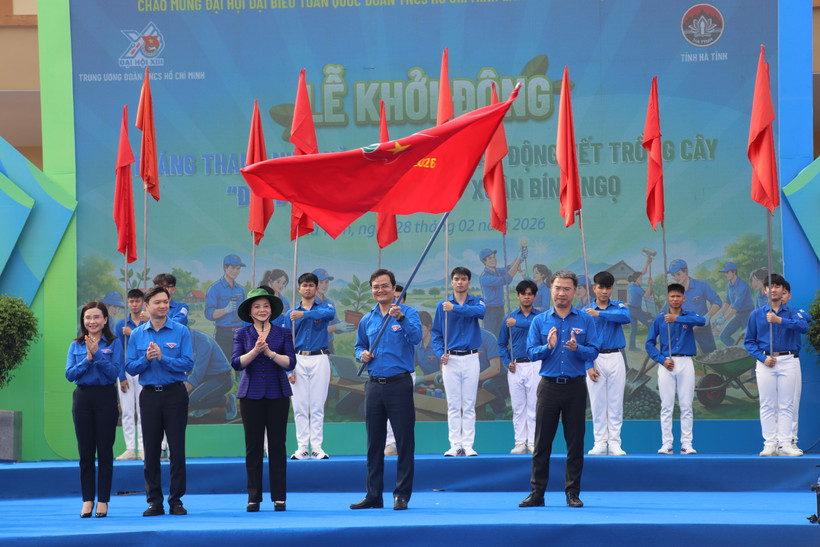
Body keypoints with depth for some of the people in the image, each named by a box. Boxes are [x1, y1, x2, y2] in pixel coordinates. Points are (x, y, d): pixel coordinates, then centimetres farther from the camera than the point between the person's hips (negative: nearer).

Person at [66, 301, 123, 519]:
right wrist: (87, 359, -13)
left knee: (105, 450, 0)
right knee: (85, 452, 4)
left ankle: (103, 501, 6)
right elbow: (69, 374, -1)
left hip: (105, 397, -2)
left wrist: (97, 354, -17)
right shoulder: (76, 346, 9)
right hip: (83, 398, 2)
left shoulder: (114, 344, 2)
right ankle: (87, 500, 9)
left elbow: (114, 372, -9)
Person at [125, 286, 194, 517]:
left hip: (175, 393, -2)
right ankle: (154, 501, 10)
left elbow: (188, 364, -8)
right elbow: (130, 367, 4)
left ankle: (176, 500, 4)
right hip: (150, 394, 2)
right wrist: (146, 359, -14)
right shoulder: (137, 334, 7)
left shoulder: (180, 331, -1)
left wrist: (162, 358, -18)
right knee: (151, 449, 4)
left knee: (177, 448, -2)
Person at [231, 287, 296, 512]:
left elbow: (290, 363, -5)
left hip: (277, 394, 0)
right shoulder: (242, 334, 6)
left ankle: (279, 497, 5)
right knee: (253, 447, 1)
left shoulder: (283, 333, 6)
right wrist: (255, 351, -20)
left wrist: (270, 353, -19)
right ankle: (254, 497, 6)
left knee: (277, 445, 1)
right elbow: (236, 363, -5)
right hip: (251, 395, 0)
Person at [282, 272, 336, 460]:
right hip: (298, 360, 2)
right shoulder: (291, 314, 10)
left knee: (317, 406, -1)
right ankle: (302, 448, 2)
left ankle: (316, 448, 0)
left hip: (319, 359, -2)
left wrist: (304, 314, -31)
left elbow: (330, 313, -21)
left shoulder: (324, 306, 6)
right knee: (299, 407, 0)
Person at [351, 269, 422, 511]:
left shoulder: (408, 313, -3)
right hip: (374, 386, 5)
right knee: (374, 443, 9)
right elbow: (359, 345, 26)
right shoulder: (367, 319, 13)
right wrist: (362, 354, 3)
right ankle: (374, 495, 15)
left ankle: (402, 495, 2)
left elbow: (416, 337, -20)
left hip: (399, 384, -5)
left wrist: (401, 318, -35)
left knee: (404, 441, -4)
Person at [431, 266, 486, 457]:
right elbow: (436, 333, 9)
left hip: (471, 358, -1)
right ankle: (455, 445, 2)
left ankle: (468, 445, 2)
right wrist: (441, 353, -6)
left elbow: (481, 311, -20)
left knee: (469, 405, 1)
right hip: (450, 360, 1)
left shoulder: (476, 302, 5)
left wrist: (455, 308, -27)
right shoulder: (442, 305, 8)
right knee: (453, 405, 0)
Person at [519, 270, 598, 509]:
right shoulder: (539, 321, 7)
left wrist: (576, 348, -21)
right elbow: (531, 352, 0)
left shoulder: (585, 320, 5)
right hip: (549, 385, 0)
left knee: (575, 442, 2)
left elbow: (593, 352, -2)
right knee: (542, 442, 1)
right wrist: (548, 347, -18)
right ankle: (537, 493, 5)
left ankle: (573, 493, 9)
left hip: (575, 387, 0)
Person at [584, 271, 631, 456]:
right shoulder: (586, 312, 2)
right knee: (597, 403, 1)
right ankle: (600, 443, 6)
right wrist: (588, 366, -10)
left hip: (615, 358, 1)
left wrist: (600, 314, -24)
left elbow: (626, 317, -18)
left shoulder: (619, 306, 6)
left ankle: (614, 443, 4)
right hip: (595, 359, -1)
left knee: (615, 403, 2)